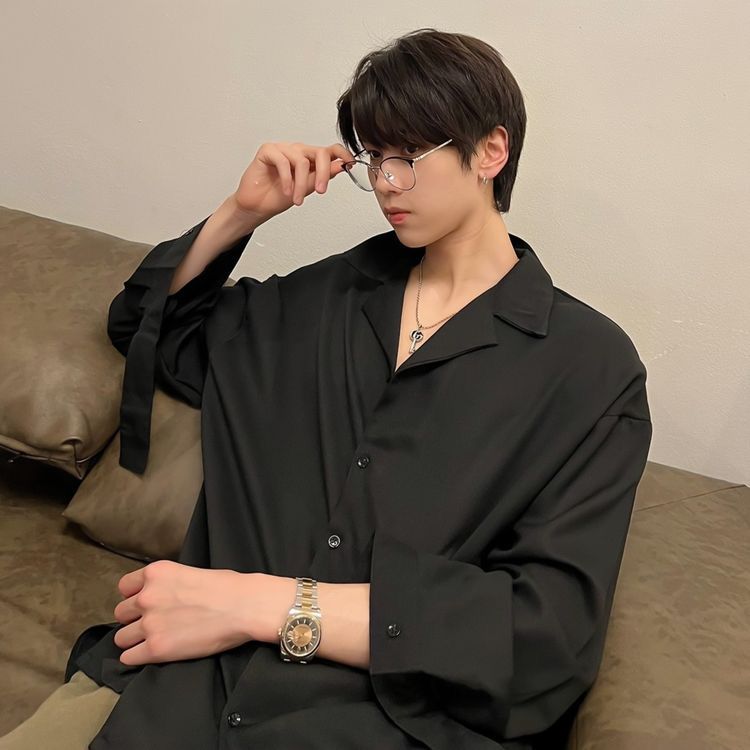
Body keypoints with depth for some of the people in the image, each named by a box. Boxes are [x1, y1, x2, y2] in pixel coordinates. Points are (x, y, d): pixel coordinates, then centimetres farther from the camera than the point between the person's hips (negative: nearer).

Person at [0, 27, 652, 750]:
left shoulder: (593, 366, 0)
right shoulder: (334, 292, 14)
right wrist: (241, 212, 9)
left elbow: (550, 630, -11)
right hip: (191, 683, 3)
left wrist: (267, 604, -16)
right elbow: (145, 325, 27)